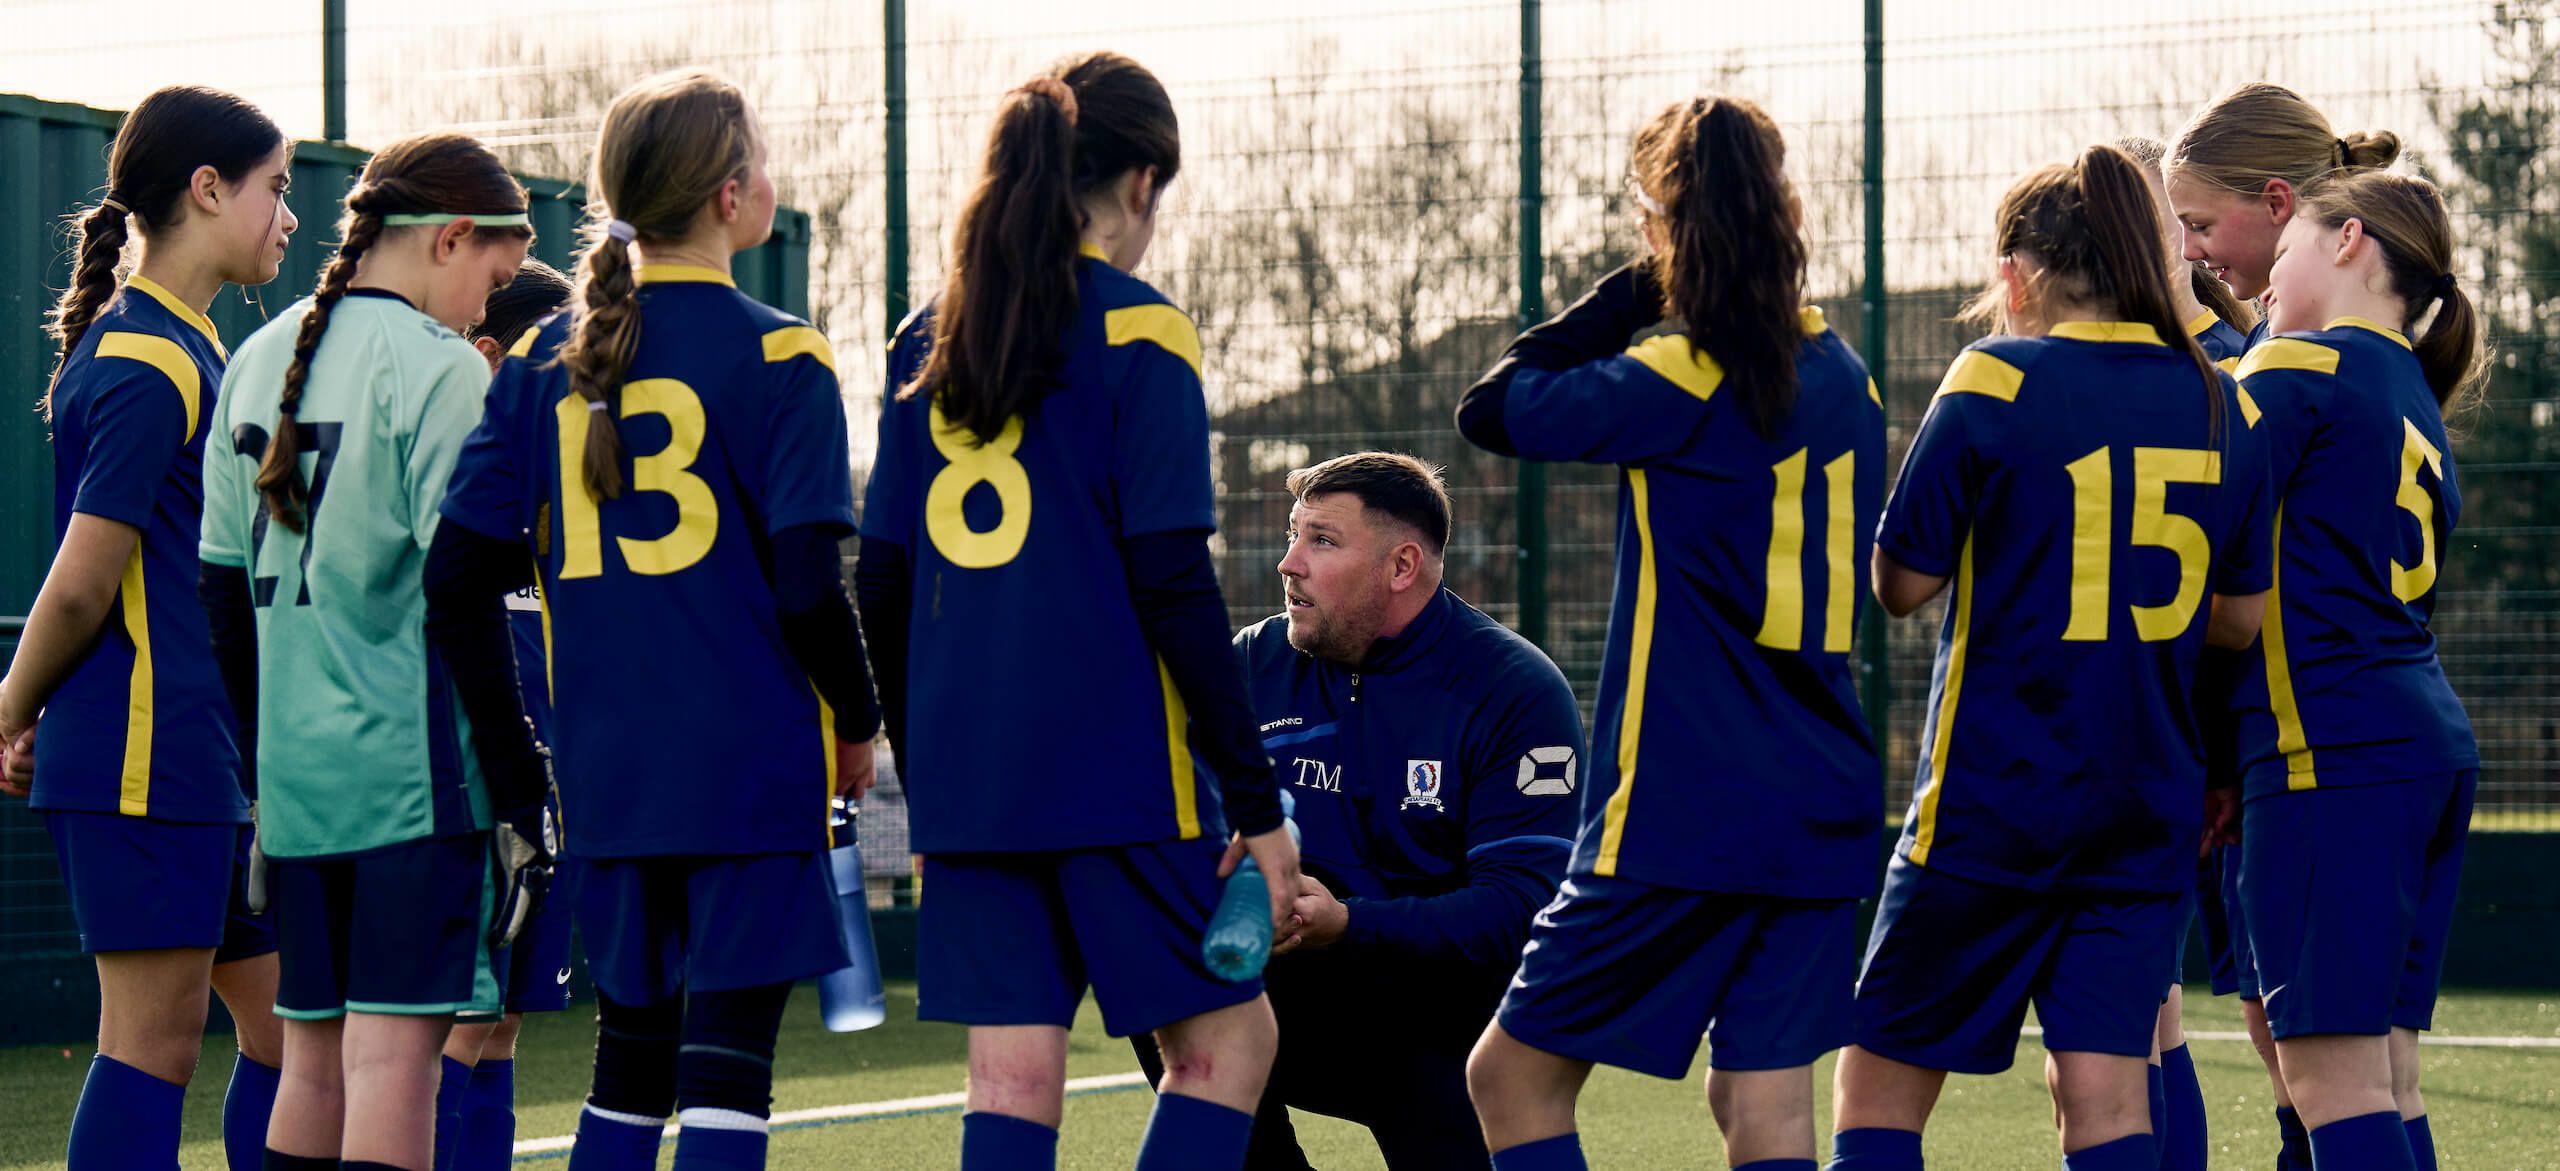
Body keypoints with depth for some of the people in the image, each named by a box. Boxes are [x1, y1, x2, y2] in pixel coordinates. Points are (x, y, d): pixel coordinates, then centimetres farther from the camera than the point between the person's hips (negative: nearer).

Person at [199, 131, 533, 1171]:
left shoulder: (259, 362, 14)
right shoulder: (433, 366, -8)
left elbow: (222, 588, 17)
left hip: (295, 769, 7)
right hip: (410, 759, -7)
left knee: (315, 1054, 12)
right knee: (395, 1048, -9)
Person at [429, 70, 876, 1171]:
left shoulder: (547, 358, 8)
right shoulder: (777, 357, -8)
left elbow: (456, 579, 5)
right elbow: (807, 584, -13)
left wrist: (509, 758, 14)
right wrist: (857, 719, 4)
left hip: (607, 777, 5)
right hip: (751, 769, -5)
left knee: (630, 1060, 15)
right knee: (726, 1069, -4)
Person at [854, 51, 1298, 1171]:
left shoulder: (933, 339, 11)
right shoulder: (1137, 336, -7)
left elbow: (882, 586, 12)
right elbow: (1172, 587, -12)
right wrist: (1255, 800, -8)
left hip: (967, 773, 6)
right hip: (1111, 767, -6)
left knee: (1011, 1079, 5)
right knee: (1226, 1041, 5)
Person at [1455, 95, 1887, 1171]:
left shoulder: (1679, 385, -12)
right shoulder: (1842, 377, 10)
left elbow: (1493, 410, -4)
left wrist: (1630, 294, 2)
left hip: (1686, 814, -7)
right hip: (1824, 811, 7)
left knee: (1514, 1075, 3)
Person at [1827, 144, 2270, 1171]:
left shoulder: (1997, 381, -9)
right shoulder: (2223, 405, 6)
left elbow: (1902, 584, -5)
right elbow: (2240, 617, 12)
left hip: (1993, 803, -4)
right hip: (2150, 810, 5)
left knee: (1882, 1086, 5)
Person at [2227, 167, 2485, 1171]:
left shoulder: (2299, 371, -5)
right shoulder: (2420, 406, 22)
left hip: (2331, 750, -9)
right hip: (2432, 741, 9)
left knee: (2331, 1071, -11)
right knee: (2383, 1075, 9)